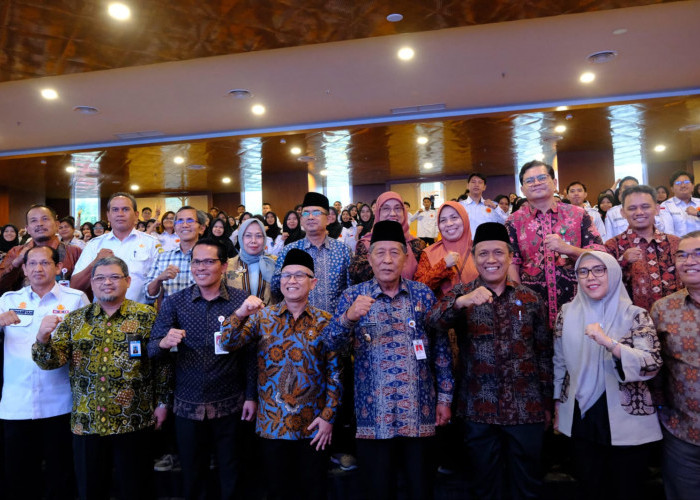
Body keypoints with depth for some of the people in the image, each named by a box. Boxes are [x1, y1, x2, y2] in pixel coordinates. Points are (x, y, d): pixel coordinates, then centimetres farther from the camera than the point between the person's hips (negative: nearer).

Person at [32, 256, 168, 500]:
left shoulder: (146, 316, -2)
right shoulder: (74, 319, 6)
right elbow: (51, 360, 1)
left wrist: (161, 401, -1)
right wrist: (43, 339, -18)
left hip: (133, 421, -2)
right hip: (86, 421, 3)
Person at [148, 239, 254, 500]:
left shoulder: (241, 300, -7)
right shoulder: (174, 303, -3)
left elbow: (250, 352, -2)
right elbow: (151, 350, -5)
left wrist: (251, 396, -2)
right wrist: (164, 343, -27)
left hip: (230, 404, -1)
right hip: (188, 404, 1)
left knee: (231, 475, 15)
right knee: (192, 475, 19)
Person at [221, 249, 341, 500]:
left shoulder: (325, 322, -2)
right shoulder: (262, 316, 0)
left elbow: (334, 373, -1)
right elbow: (228, 345, -11)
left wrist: (328, 415, -5)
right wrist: (241, 314, -29)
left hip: (313, 424, 0)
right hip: (272, 423, 1)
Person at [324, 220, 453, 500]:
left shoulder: (423, 294, 3)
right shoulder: (354, 296, -1)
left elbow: (441, 348, 7)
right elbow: (331, 344, -11)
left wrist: (445, 396, 4)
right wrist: (349, 317, -30)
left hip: (420, 414, 1)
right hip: (374, 415, -1)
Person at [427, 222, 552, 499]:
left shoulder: (530, 298, 3)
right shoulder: (462, 294, -2)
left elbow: (544, 353, 9)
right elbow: (432, 320, -21)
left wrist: (547, 403, 10)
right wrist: (461, 301, -40)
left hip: (527, 408, 1)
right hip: (479, 409, -1)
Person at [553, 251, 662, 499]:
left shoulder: (636, 315, -9)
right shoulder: (568, 313, -1)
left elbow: (652, 365, -20)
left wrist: (610, 343, -33)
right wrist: (558, 406, 11)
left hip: (627, 423, -2)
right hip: (582, 421, 3)